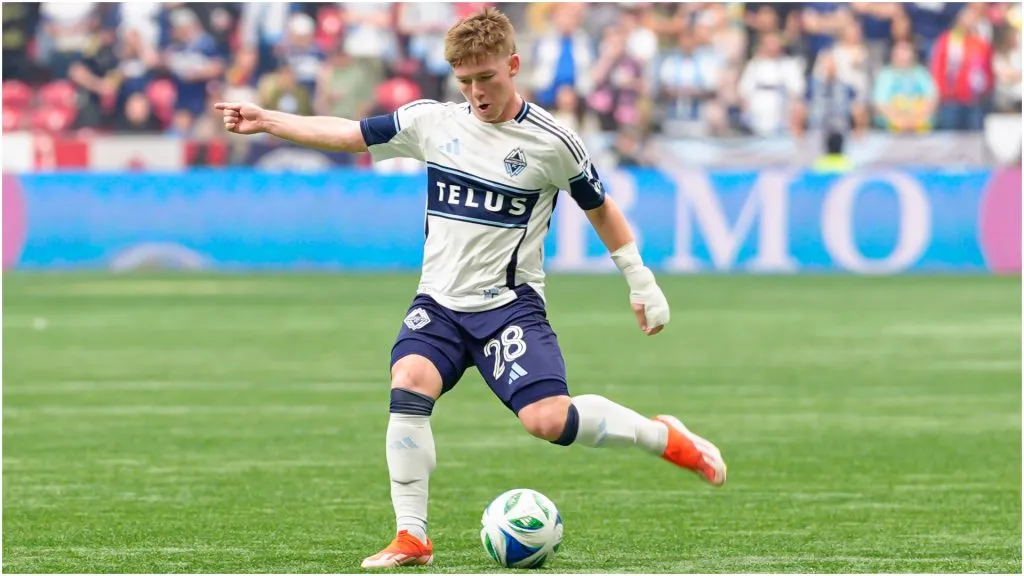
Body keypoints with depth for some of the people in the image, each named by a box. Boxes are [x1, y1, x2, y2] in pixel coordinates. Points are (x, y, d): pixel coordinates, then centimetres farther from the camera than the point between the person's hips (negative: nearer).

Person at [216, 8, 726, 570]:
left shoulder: (552, 142, -6)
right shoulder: (432, 121, 2)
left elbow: (600, 209, 7)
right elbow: (348, 134, 9)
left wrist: (642, 284, 10)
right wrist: (265, 120, 3)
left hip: (510, 303, -3)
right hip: (440, 300, 3)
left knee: (548, 418, -23)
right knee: (410, 382, -25)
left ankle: (665, 437, 2)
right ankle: (411, 539, -20)